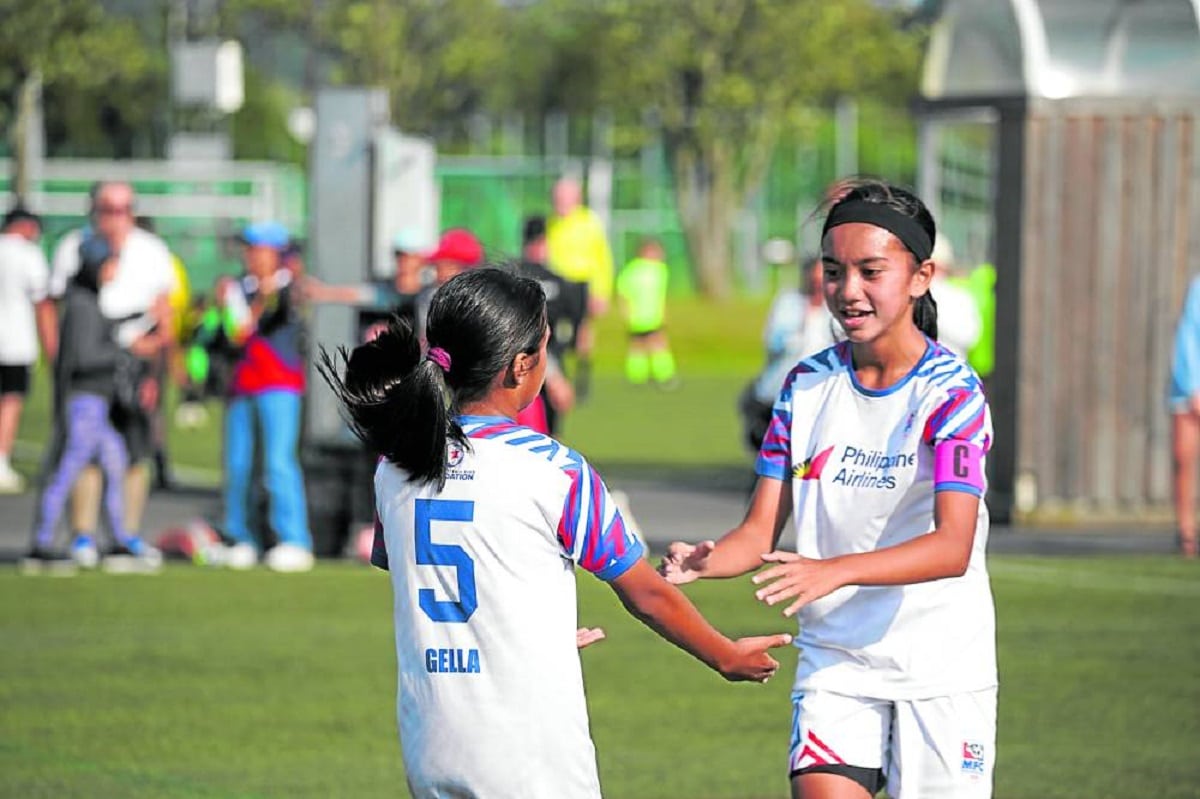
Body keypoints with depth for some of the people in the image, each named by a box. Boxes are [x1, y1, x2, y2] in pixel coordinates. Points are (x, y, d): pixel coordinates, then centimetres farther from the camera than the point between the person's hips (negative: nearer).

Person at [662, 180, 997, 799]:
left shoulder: (950, 392, -12)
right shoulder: (807, 386, 3)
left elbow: (953, 547, -25)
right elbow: (762, 530, 1)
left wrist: (834, 571, -39)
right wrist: (701, 561, -22)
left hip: (942, 671, -3)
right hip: (833, 661, 3)